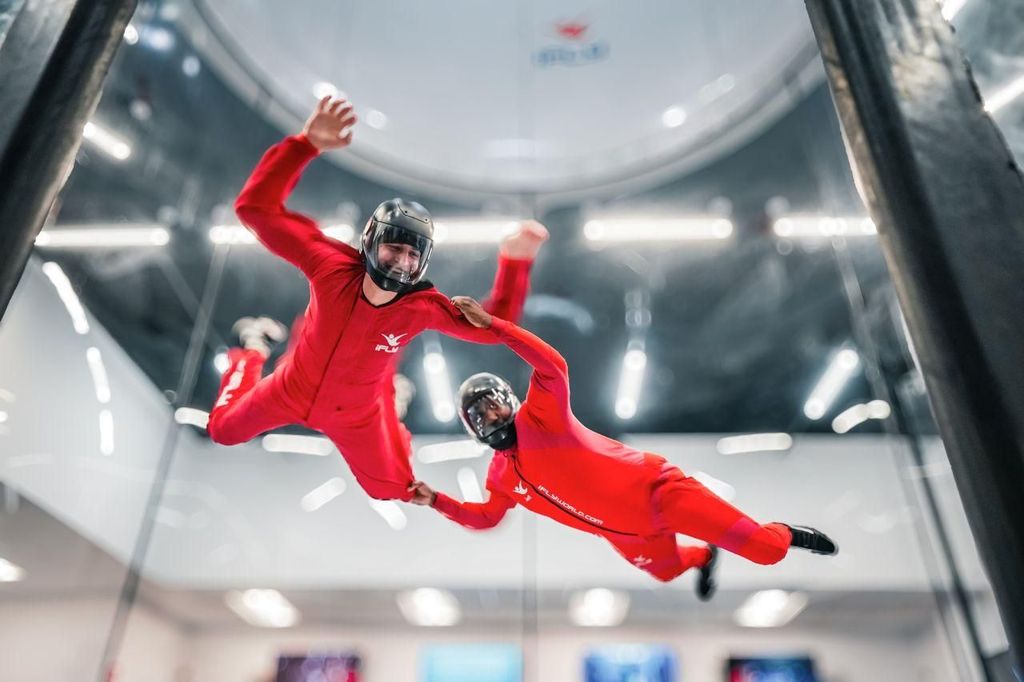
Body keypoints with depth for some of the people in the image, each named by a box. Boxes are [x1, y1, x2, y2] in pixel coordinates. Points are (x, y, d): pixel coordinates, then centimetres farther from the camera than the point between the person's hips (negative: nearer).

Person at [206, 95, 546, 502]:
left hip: (357, 417, 0)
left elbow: (491, 329, -23)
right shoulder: (332, 267, -33)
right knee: (222, 431, 23)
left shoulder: (424, 308, -29)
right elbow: (255, 208, -35)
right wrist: (305, 145, -47)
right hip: (293, 389, 0)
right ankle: (252, 352, 47)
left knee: (392, 491, 16)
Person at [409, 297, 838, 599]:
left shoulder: (539, 418, -15)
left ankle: (787, 536, 29)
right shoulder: (500, 476, 5)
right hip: (627, 535, 7)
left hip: (655, 491, -6)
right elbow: (486, 517, 19)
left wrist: (491, 324, -36)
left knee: (763, 550, -5)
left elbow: (553, 366, -32)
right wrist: (436, 501, 9)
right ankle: (705, 558, 54)